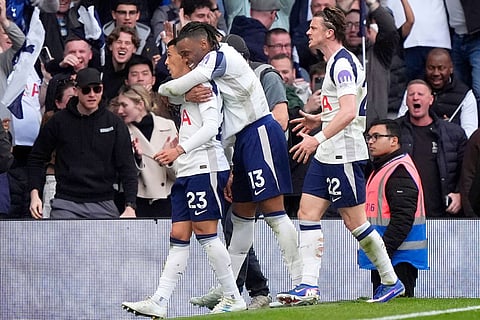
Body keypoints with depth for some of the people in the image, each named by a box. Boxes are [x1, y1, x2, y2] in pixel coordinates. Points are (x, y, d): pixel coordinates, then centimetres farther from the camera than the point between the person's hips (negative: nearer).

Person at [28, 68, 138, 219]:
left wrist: (130, 206, -10)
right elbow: (37, 159, 12)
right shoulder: (59, 121, 3)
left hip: (103, 205, 1)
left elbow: (127, 167, 1)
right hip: (66, 203, -1)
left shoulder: (114, 123, 3)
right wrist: (34, 194, 0)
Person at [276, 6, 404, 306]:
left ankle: (391, 281, 9)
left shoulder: (343, 63, -16)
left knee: (355, 221, -3)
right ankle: (309, 286, -3)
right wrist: (319, 119, 28)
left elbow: (349, 112, -27)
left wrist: (319, 138, -30)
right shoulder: (338, 62, 16)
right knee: (308, 214, 1)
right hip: (326, 155, 10)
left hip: (344, 154, -10)